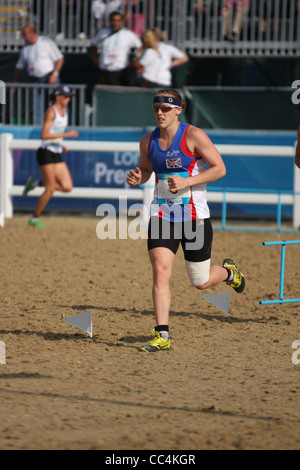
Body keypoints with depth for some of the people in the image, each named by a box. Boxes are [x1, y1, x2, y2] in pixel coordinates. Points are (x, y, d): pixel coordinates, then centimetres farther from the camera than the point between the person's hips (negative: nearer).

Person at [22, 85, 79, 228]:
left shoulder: (64, 110, 13)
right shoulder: (51, 112, -13)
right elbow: (44, 135, -21)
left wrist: (61, 145, 11)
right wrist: (66, 134, -22)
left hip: (57, 154, 8)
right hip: (46, 153, -8)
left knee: (67, 187, -3)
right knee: (50, 190, -7)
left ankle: (35, 183, 12)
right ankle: (34, 219, 7)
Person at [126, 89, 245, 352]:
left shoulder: (194, 136, -11)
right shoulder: (148, 142, 4)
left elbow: (220, 169, -11)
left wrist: (186, 182, -22)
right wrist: (136, 178, -3)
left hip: (194, 216, -3)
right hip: (162, 216, 4)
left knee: (201, 283, 7)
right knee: (160, 271, -15)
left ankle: (228, 272, 43)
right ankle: (162, 336, -13)